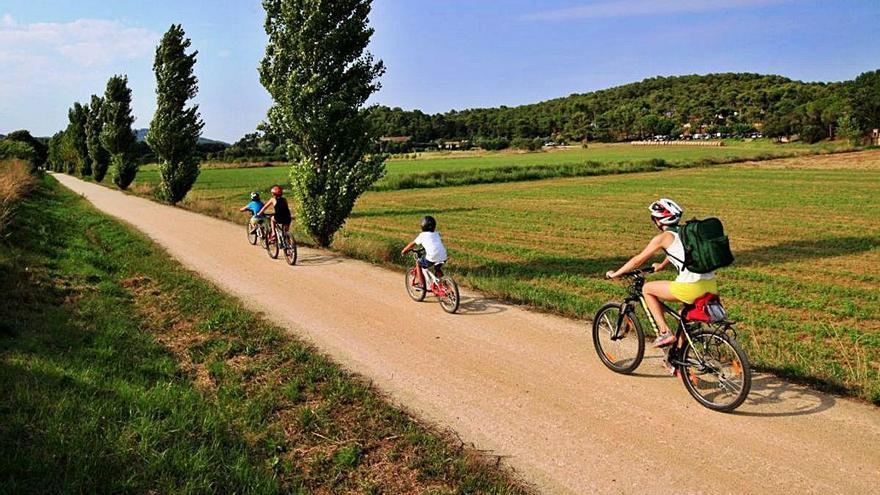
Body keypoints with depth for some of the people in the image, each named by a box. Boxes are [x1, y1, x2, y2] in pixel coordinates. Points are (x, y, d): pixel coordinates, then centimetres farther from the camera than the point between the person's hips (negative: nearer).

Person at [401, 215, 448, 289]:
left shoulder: (423, 235, 8)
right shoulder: (436, 234, 23)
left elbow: (412, 244, 17)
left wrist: (404, 250, 31)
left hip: (432, 257, -6)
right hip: (443, 257, 6)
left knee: (418, 263, 19)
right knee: (437, 269, 34)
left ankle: (422, 284, 17)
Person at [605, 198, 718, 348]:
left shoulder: (663, 237, 0)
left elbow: (638, 260, 6)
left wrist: (615, 274, 17)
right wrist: (661, 265, 57)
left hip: (691, 288, -8)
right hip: (711, 285, 8)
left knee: (647, 289, 13)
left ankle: (665, 332, 9)